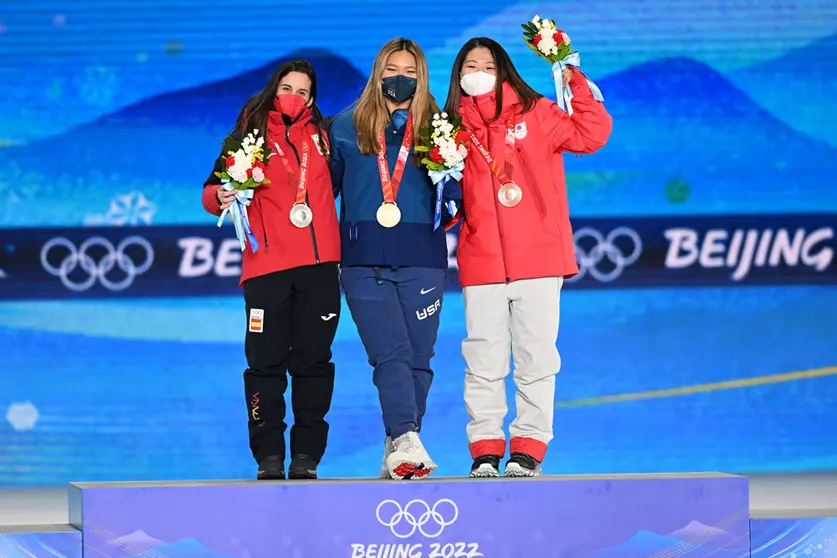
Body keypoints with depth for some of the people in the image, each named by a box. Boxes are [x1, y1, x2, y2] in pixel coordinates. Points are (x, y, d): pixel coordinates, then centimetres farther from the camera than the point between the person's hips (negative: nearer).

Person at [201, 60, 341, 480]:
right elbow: (214, 189, 2)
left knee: (313, 360, 2)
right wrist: (220, 197, -19)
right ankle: (269, 457, 1)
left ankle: (307, 456, 7)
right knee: (266, 362, -4)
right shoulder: (250, 136, 6)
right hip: (267, 267, -2)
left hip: (319, 264, 3)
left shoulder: (321, 135, 14)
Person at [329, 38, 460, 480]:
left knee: (417, 358, 0)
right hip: (364, 263, -1)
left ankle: (397, 453, 9)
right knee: (391, 354, -14)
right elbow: (326, 184, 17)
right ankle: (407, 442, -26)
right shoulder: (346, 127, 11)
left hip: (421, 261, 1)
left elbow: (457, 194, 6)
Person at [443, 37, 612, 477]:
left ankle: (527, 449, 4)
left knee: (535, 357, -1)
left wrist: (576, 85, -9)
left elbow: (591, 135, -3)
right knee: (483, 360, 1)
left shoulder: (534, 114, 5)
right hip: (481, 261, 2)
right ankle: (485, 451, 6)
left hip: (537, 259, -2)